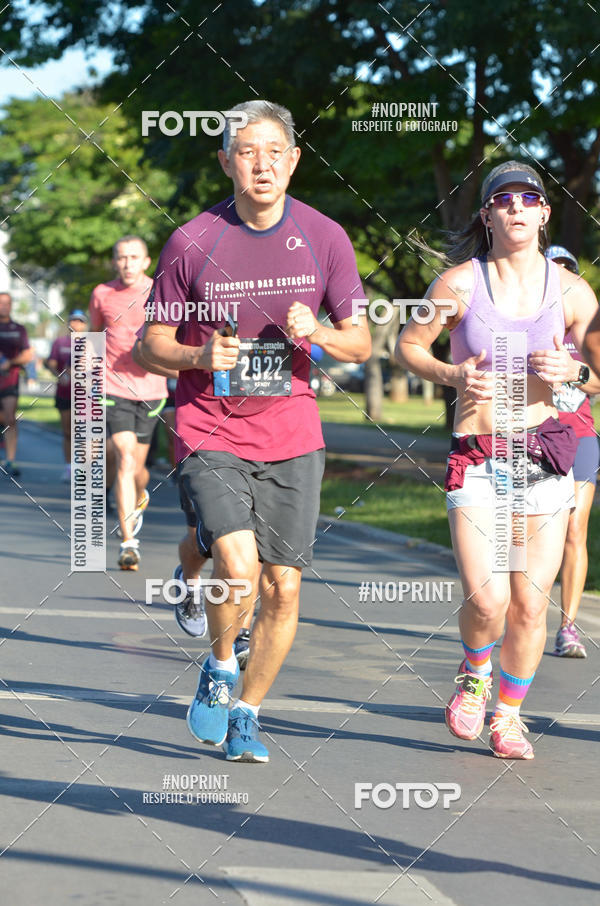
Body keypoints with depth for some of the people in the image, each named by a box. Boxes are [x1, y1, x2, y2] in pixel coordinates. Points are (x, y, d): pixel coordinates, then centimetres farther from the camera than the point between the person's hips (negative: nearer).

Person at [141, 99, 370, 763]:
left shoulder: (324, 238, 1)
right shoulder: (191, 242, -4)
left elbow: (360, 343, 8)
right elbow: (152, 345, 2)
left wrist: (317, 333, -15)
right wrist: (201, 356, -19)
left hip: (291, 438, 3)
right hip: (210, 435, -2)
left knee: (283, 589, 2)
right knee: (238, 567, -22)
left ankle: (245, 716, 24)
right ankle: (219, 668, 9)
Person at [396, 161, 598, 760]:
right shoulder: (460, 282, -2)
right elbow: (408, 346, 9)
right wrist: (450, 375, -9)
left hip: (546, 455, 2)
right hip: (476, 458, -2)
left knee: (530, 605, 2)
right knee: (487, 600, -15)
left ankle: (507, 713, 26)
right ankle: (475, 674, 19)